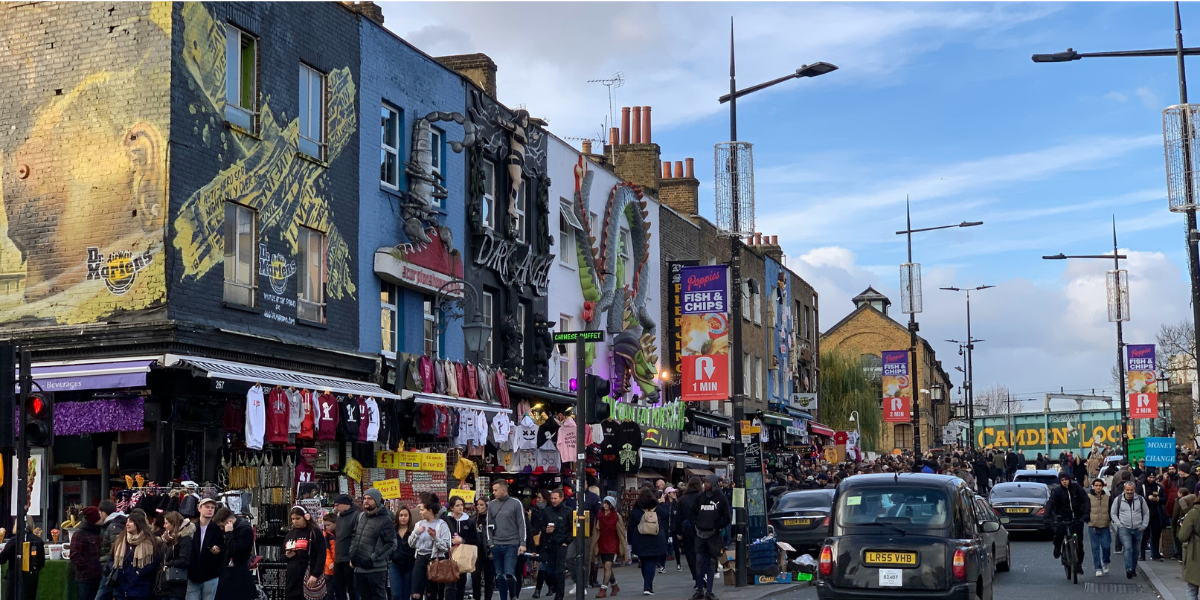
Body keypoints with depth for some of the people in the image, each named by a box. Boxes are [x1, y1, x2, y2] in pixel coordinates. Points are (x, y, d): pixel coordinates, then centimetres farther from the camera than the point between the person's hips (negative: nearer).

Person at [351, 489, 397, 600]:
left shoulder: (385, 520, -10)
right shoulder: (360, 517, 12)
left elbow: (391, 544, -13)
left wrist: (374, 558, -17)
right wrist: (352, 556, 12)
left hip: (376, 569, -7)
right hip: (359, 568, 7)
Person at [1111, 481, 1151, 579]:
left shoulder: (1140, 499, 5)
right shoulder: (1118, 500, 1)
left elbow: (1146, 513, 12)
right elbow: (1113, 513, 7)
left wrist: (1144, 525, 4)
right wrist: (1119, 525, -3)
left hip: (1138, 529, 2)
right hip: (1124, 529, -2)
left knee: (1136, 550, 9)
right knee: (1128, 548, -15)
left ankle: (1133, 569, 23)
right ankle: (1129, 570, -19)